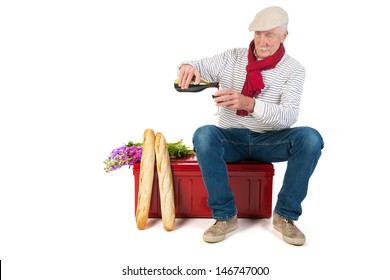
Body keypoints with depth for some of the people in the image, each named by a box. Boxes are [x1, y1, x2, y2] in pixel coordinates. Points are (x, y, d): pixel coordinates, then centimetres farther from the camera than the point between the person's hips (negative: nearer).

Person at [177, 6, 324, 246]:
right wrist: (187, 67, -28)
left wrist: (249, 103, -37)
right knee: (203, 134, -31)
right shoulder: (232, 58, 4)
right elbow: (199, 66, 0)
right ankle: (225, 215, -17)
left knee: (310, 138, -28)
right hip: (232, 138, 1)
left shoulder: (294, 70, -3)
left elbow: (289, 116, -19)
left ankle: (285, 215, -12)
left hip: (270, 141, 0)